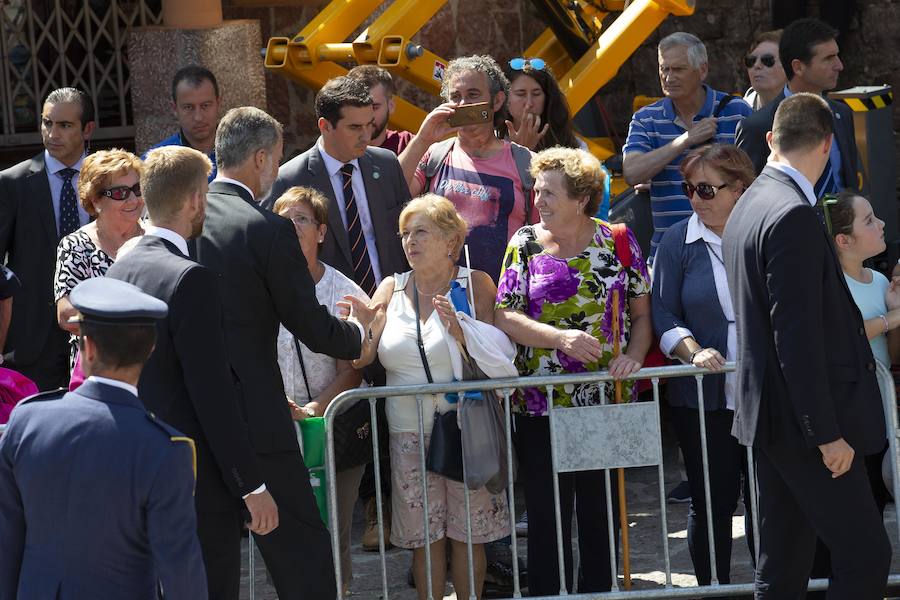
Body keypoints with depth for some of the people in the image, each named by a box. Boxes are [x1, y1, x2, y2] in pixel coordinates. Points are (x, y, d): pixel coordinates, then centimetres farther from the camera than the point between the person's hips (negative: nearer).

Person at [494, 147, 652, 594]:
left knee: (602, 514, 9)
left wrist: (632, 355, -14)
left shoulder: (617, 241, 2)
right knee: (547, 517, 4)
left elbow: (642, 312, 4)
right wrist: (560, 338, -18)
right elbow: (505, 317, -4)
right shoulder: (525, 243, 2)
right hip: (540, 406, 0)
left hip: (608, 401, 0)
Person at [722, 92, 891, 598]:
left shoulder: (749, 206, 11)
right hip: (804, 421, -10)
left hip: (773, 417, 10)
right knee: (866, 555, -7)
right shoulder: (793, 216, -18)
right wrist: (827, 433, -20)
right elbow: (797, 337, -22)